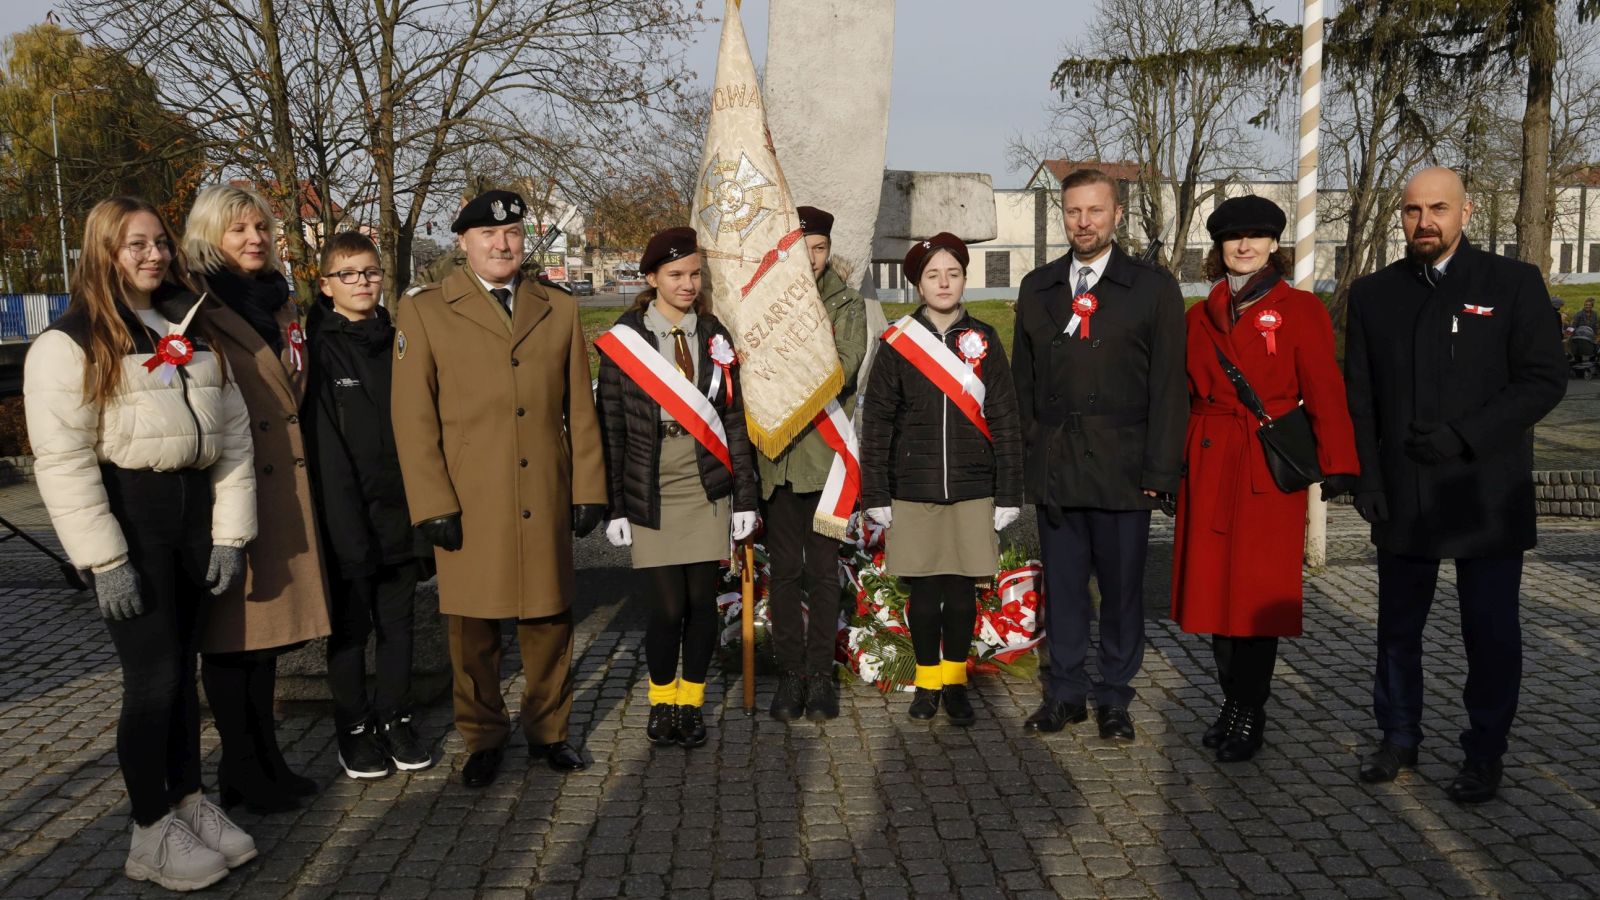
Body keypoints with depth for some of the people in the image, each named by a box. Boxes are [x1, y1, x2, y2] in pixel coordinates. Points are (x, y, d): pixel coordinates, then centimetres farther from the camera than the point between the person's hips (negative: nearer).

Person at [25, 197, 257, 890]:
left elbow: (233, 434, 9)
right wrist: (105, 560, -17)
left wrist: (231, 532, 2)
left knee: (183, 666, 14)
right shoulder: (71, 342, -7)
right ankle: (152, 834, 13)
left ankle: (188, 800, 28)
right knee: (154, 675, -2)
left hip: (193, 508, 6)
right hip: (130, 514, -5)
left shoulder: (195, 333, 12)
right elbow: (62, 460, -13)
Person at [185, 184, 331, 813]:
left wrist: (305, 472, 17)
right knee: (230, 631, 4)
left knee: (268, 624, 13)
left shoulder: (282, 303, 14)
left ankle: (267, 757, 25)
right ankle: (241, 769, 15)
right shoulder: (195, 309, -9)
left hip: (284, 490, 7)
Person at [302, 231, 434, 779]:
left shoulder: (395, 342, 9)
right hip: (346, 518, -4)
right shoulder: (317, 349, -6)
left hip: (400, 512, 4)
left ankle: (394, 718, 26)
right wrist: (345, 524, -16)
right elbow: (323, 443, -12)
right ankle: (354, 729, 20)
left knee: (397, 622, 12)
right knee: (350, 626, 8)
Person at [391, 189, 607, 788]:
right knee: (473, 630, 7)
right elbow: (412, 415, -2)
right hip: (468, 507, -2)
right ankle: (483, 739, 24)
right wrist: (432, 504, -8)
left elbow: (580, 410, 11)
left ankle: (548, 731, 27)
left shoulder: (559, 311, 12)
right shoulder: (425, 310, 3)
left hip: (546, 502, 3)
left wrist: (588, 489, 5)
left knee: (549, 621, 9)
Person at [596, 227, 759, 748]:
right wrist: (615, 506, -3)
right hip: (651, 495, -2)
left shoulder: (715, 337, 6)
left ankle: (691, 702, 24)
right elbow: (611, 430, 0)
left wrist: (745, 495, 3)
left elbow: (734, 420, 7)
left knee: (702, 602, 5)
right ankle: (661, 699, 21)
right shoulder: (622, 342, -1)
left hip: (707, 491, 2)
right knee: (667, 607, -4)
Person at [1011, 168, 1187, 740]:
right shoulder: (1037, 288, 12)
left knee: (1122, 589, 5)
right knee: (1062, 586, 9)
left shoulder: (1153, 288, 2)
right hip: (1052, 468, 3)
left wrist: (1160, 470, -7)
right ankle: (1066, 692, 22)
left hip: (1123, 469, -3)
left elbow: (1169, 386, -2)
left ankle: (1114, 698, 20)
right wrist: (1025, 454, 7)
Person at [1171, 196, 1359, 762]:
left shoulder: (1299, 309, 0)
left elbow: (1325, 390, -6)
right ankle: (1232, 704, 22)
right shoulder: (1201, 316, 12)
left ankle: (1249, 718, 12)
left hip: (1269, 470, -4)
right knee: (1214, 587, 7)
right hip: (1209, 466, 4)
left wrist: (1337, 463, -14)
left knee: (1258, 593, -2)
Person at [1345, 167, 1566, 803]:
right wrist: (1366, 477, 0)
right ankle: (1398, 737, 26)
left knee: (1491, 632, 5)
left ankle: (1484, 756, 19)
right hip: (1403, 499, 3)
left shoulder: (1514, 284, 0)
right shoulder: (1373, 294, 9)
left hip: (1487, 496, -2)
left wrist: (1464, 435, -15)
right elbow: (1360, 395, 8)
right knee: (1398, 626, 11)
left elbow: (1545, 380, -5)